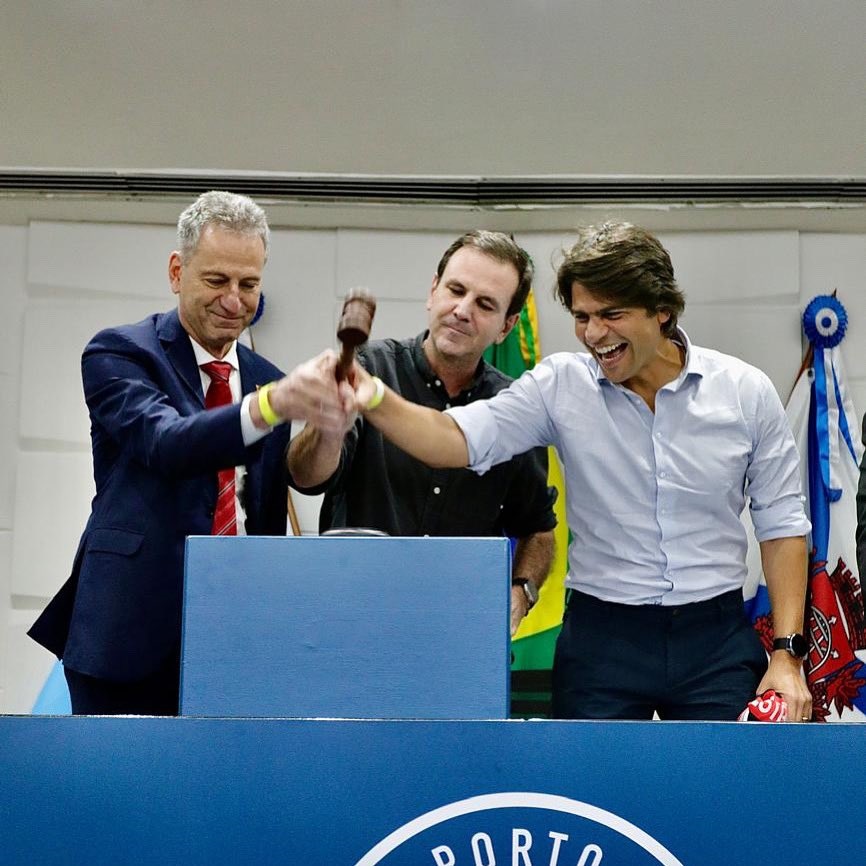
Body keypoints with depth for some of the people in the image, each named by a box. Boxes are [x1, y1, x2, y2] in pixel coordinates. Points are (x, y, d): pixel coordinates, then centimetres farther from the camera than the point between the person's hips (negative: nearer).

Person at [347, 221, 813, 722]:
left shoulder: (746, 392, -2)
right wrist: (376, 401, -33)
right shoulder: (560, 386, -4)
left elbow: (781, 525, 3)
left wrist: (787, 653, -2)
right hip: (601, 641, 0)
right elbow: (460, 440, -14)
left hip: (716, 641, 1)